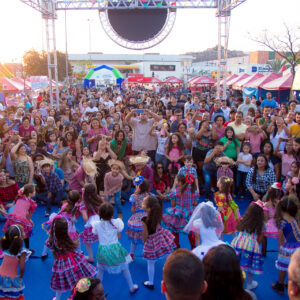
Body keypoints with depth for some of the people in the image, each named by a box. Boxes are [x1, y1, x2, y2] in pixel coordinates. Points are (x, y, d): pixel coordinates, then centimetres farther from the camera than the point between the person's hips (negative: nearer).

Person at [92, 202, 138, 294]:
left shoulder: (96, 224, -13)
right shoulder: (116, 222, -14)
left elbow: (95, 233, 5)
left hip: (103, 251, 1)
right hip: (115, 248, -1)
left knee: (100, 270, 22)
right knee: (125, 268, 17)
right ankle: (132, 288, 29)